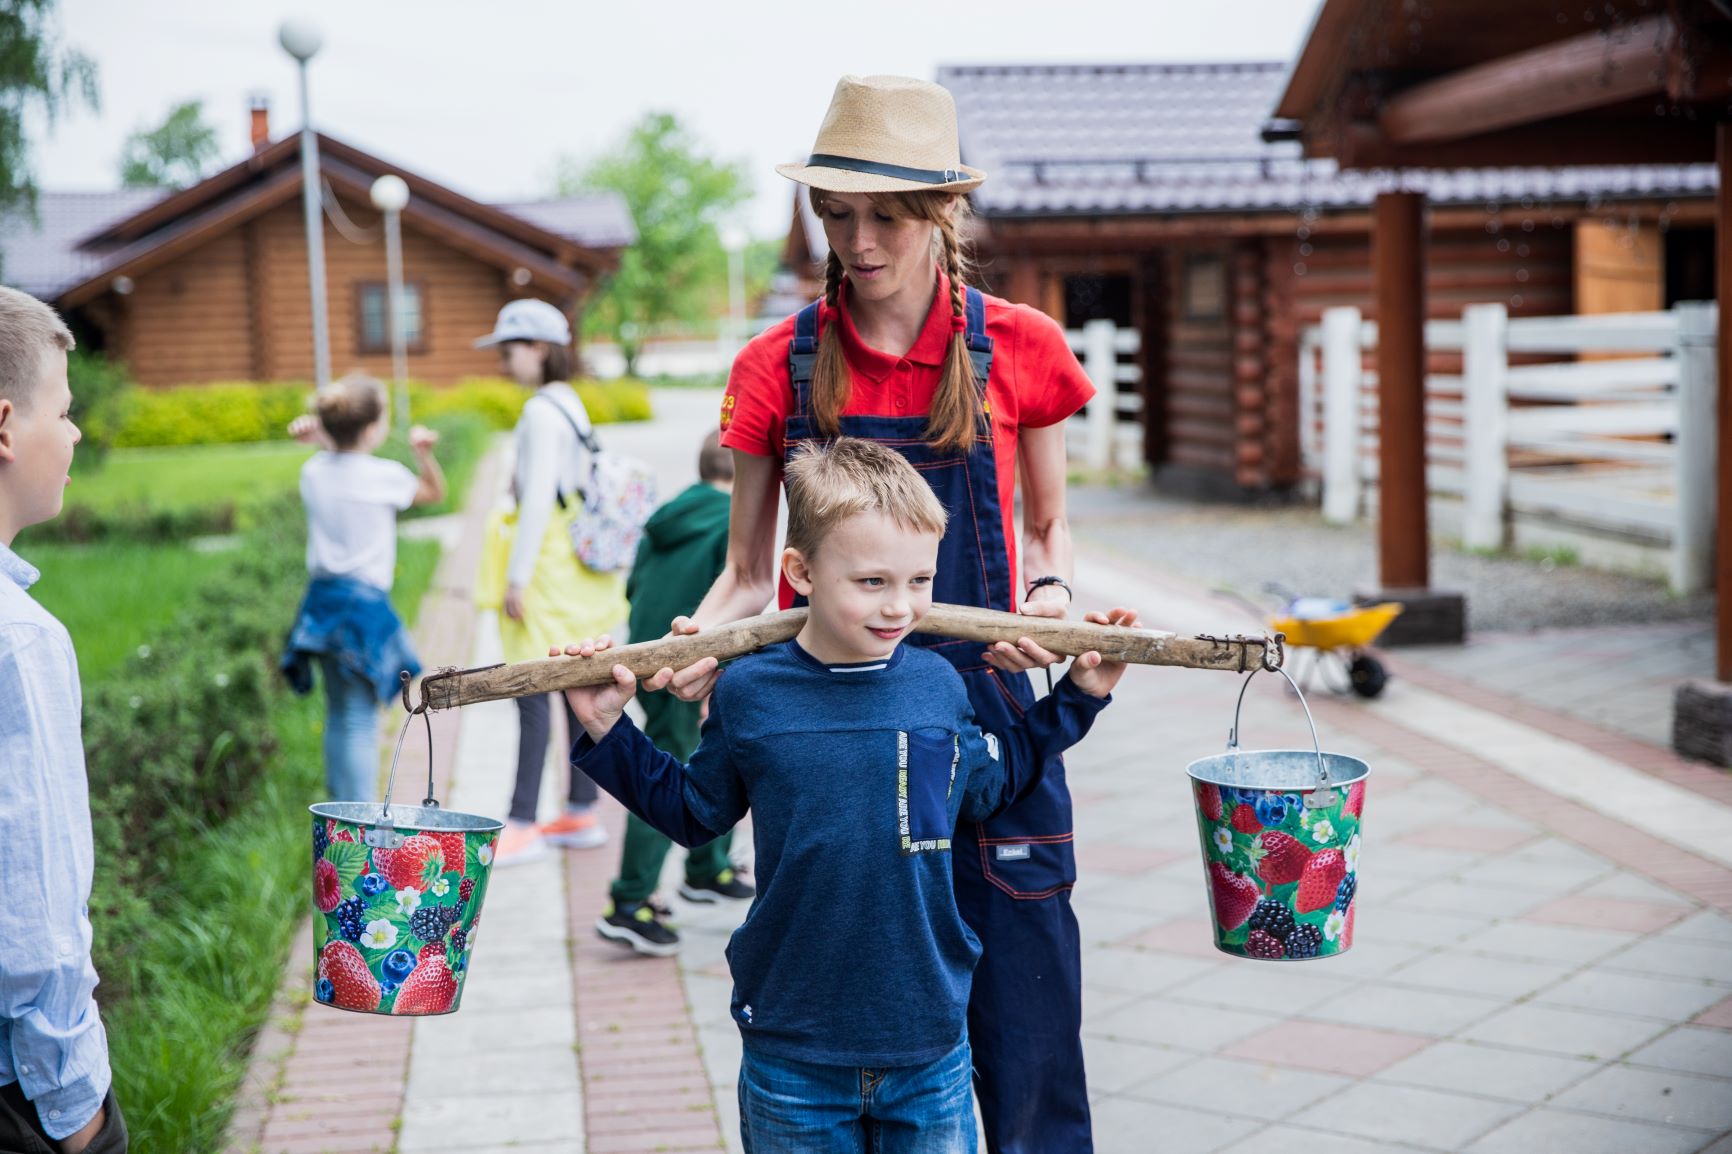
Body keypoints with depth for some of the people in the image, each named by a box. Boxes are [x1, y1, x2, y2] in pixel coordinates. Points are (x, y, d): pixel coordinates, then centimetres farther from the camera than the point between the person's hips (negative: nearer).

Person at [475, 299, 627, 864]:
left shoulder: (541, 412, -15)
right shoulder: (570, 404, 14)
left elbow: (538, 500, -19)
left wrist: (517, 578, -17)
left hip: (551, 560, -10)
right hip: (582, 558, 10)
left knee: (533, 691, -7)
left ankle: (522, 825, -4)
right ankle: (581, 813, 17)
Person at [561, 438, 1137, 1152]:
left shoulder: (937, 685, -2)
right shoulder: (748, 694, -8)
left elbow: (987, 788, 18)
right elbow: (695, 811, 10)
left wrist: (1078, 695, 15)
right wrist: (608, 732, 2)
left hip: (930, 1048, 2)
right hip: (792, 1051, -1)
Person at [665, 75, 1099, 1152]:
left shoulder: (1018, 348, 0)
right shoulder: (779, 367, 0)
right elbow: (748, 575, 6)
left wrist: (1049, 596, -9)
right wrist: (697, 640, -15)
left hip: (981, 704, 0)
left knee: (1026, 1029, 3)